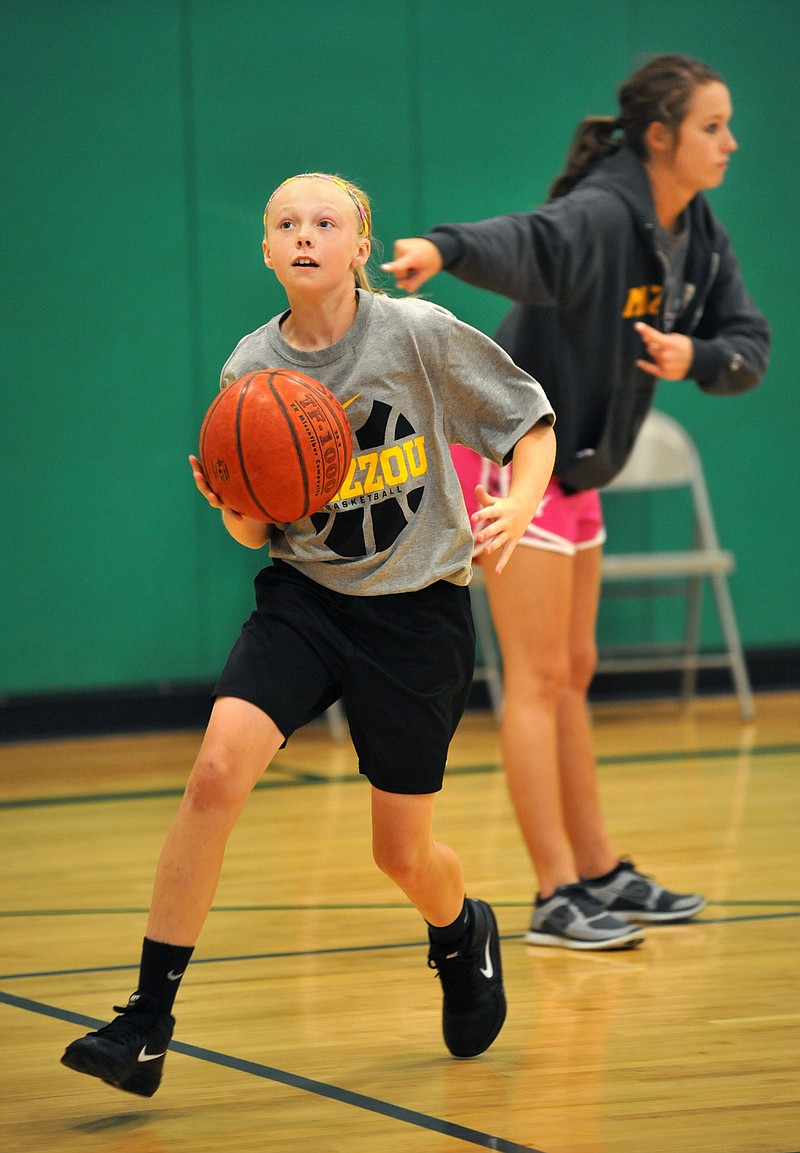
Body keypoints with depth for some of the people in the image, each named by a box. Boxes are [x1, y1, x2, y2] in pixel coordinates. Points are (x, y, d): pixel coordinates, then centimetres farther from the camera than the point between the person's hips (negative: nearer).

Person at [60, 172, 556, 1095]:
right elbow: (256, 533, 6)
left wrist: (518, 506, -19)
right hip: (303, 594, 2)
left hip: (416, 605, -2)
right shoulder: (250, 369, -2)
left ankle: (463, 935, 43)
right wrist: (234, 506, -17)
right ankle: (147, 1022, -17)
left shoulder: (419, 334, -10)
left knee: (402, 852, 4)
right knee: (217, 770, -22)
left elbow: (532, 424, 0)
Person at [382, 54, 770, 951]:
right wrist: (444, 248, -66)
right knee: (539, 679, -7)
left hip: (574, 470, 9)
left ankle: (601, 874, 23)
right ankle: (556, 896, -4)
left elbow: (749, 347, 4)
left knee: (572, 677, 15)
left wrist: (696, 355, -18)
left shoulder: (698, 236, 3)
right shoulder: (601, 215, -23)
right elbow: (526, 243, -44)